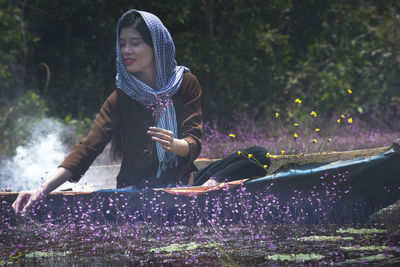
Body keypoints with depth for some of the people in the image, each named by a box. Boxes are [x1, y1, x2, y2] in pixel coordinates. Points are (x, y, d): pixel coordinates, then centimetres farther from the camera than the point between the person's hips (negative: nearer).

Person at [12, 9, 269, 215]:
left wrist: (174, 145, -30)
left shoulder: (186, 84, 4)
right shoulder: (121, 98, 1)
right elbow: (88, 148, -9)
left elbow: (194, 144, -3)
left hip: (183, 182, 2)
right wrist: (43, 190, -25)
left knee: (258, 156, -18)